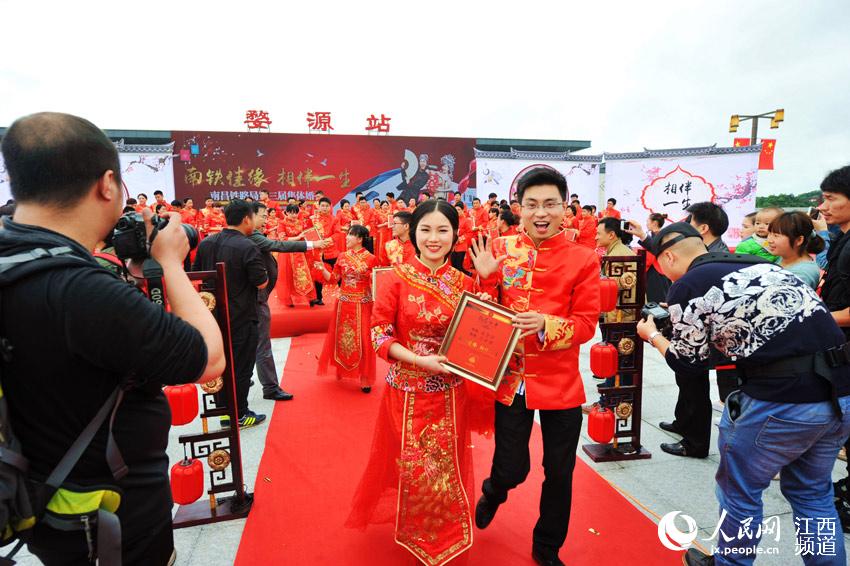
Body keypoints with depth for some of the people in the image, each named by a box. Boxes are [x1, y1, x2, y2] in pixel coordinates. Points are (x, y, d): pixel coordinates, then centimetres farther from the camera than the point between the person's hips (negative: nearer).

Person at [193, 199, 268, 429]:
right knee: (242, 367, 7)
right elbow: (262, 283, -16)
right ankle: (239, 415, 18)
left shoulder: (206, 243, 3)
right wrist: (259, 268, 1)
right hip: (242, 319, -7)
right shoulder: (247, 247, -19)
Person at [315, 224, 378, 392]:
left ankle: (365, 379, 12)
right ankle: (342, 370, 33)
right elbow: (333, 278, 6)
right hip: (344, 303, 4)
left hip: (363, 305, -4)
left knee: (363, 341, 1)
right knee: (342, 338, 12)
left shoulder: (371, 259, -7)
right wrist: (322, 269, -9)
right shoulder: (342, 256, 5)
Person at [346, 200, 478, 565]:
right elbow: (378, 334, -11)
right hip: (408, 389, -2)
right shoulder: (397, 278, -11)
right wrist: (420, 360, -21)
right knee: (411, 465, 13)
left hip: (450, 391, 3)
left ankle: (446, 531, 46)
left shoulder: (464, 283, -2)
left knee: (447, 465, 18)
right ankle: (412, 530, 42)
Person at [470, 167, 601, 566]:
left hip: (562, 382, 0)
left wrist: (545, 324, -25)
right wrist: (486, 278, -17)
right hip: (512, 378, 0)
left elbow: (586, 324, -7)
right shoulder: (501, 250, -2)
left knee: (559, 473, 13)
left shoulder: (583, 259, -6)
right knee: (512, 468, 10)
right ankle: (492, 493, 49)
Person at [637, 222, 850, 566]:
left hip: (783, 399, -7)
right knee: (812, 493, 26)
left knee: (739, 489, 16)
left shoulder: (686, 287, -5)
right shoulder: (759, 266, 16)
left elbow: (690, 366, 2)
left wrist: (653, 336, 18)